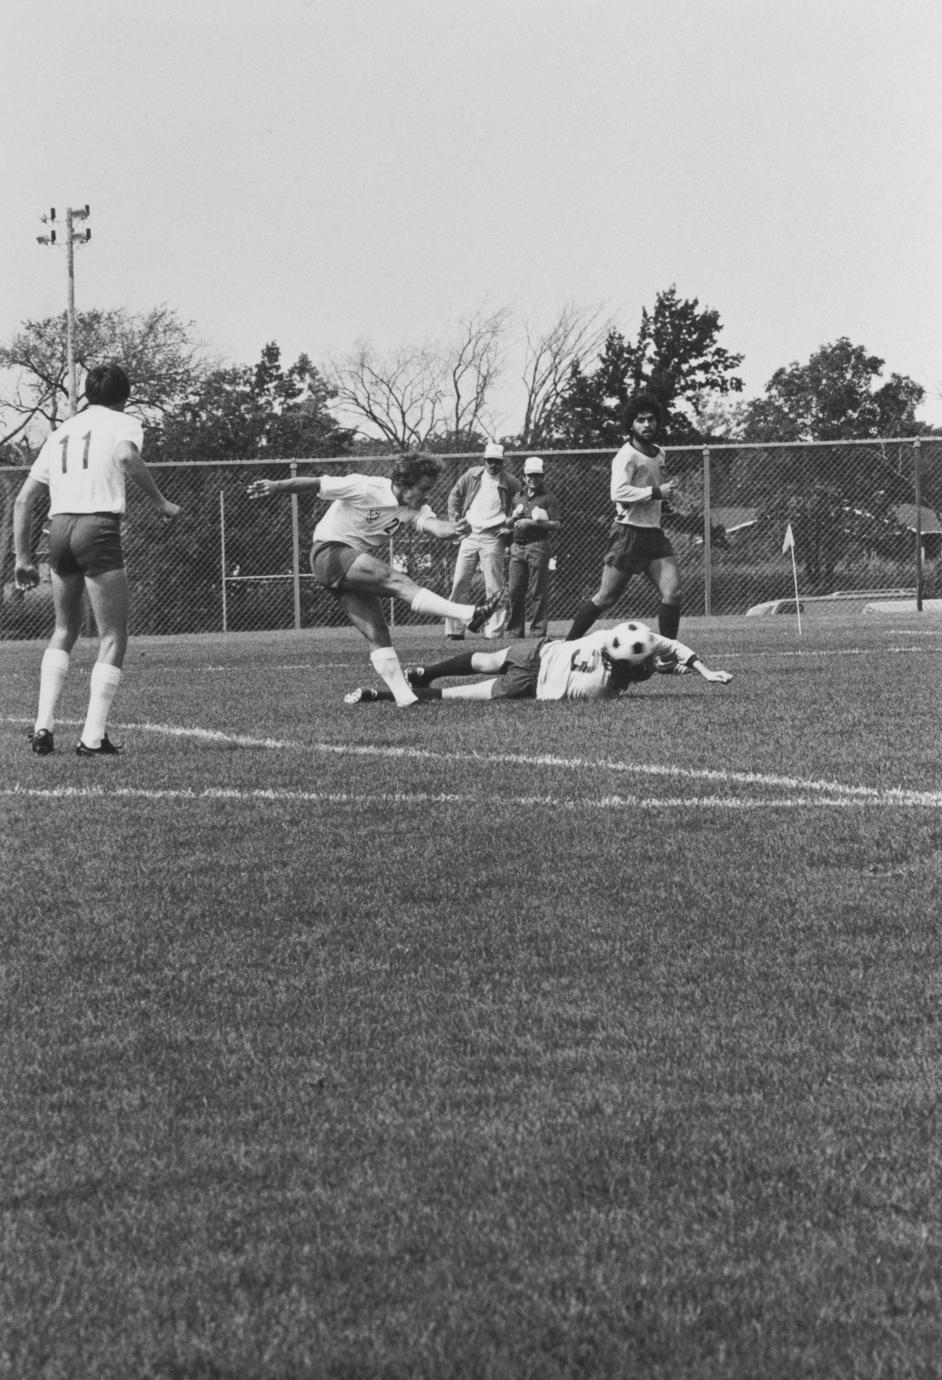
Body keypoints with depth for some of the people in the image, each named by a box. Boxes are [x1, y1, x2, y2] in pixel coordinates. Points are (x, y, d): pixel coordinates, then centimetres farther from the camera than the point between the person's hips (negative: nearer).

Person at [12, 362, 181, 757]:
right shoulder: (123, 424, 7)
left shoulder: (59, 434, 22)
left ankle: (43, 726, 9)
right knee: (113, 639, 2)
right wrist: (161, 502, -11)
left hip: (58, 528, 6)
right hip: (99, 528, -6)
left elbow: (23, 501, 18)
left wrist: (23, 558, 20)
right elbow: (127, 457, -19)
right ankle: (93, 737, -6)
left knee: (64, 631, 21)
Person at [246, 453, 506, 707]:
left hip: (359, 567, 8)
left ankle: (404, 696, -8)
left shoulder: (413, 508, 2)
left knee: (377, 634, -2)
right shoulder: (365, 489, -15)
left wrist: (448, 529, -40)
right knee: (397, 581, -25)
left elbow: (429, 523, -18)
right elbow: (315, 484, -10)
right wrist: (275, 486, -12)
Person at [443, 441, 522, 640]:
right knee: (460, 582, 1)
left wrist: (508, 529, -5)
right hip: (469, 534, 3)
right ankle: (454, 629, 5)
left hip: (493, 539, -3)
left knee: (493, 586, -4)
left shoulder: (511, 484, -2)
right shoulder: (471, 476, 5)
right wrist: (456, 520, 7)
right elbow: (455, 496, 16)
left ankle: (494, 630, 0)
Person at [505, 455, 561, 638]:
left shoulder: (549, 498, 2)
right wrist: (513, 518, 2)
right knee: (514, 590, 2)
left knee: (538, 592, -6)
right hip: (517, 546, 5)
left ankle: (539, 630, -4)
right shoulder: (518, 498, 20)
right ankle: (514, 630, 7)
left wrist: (532, 523, -16)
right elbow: (510, 524, 25)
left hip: (538, 546, -5)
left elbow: (556, 525, -7)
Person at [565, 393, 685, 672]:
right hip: (628, 531, -7)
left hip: (654, 533, 7)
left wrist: (666, 492, 15)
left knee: (672, 591, -9)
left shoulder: (658, 454, 15)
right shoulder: (627, 456, -11)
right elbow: (618, 492, -26)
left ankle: (666, 658, -4)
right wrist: (656, 492, -25)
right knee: (606, 597, -3)